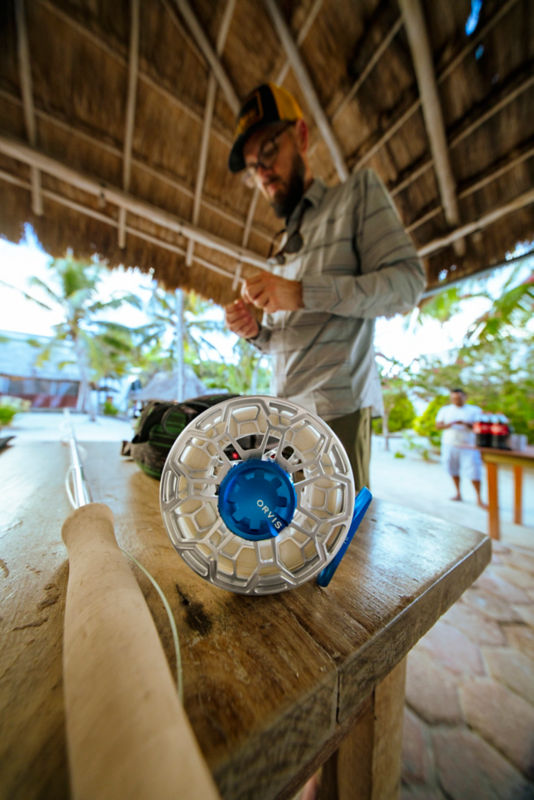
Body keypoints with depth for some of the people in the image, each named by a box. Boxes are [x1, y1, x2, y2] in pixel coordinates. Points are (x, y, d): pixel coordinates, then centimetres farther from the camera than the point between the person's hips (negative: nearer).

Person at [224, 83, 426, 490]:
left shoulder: (358, 191, 8)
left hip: (336, 409, -5)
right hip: (283, 411, 6)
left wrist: (304, 293, -17)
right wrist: (255, 331, 0)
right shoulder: (282, 248, 23)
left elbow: (407, 281, -7)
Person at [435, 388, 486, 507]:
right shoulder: (445, 410, 9)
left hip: (468, 446, -2)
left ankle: (479, 499, 9)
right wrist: (449, 424, -16)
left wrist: (465, 423, -21)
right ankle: (458, 493, 25)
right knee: (453, 470, 9)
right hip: (450, 445, 2)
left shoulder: (475, 410, 4)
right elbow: (438, 425, 3)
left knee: (474, 472, -4)